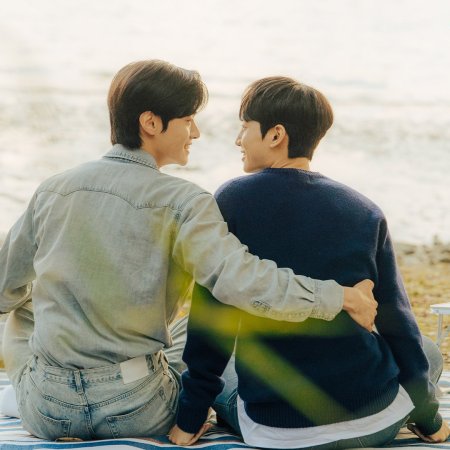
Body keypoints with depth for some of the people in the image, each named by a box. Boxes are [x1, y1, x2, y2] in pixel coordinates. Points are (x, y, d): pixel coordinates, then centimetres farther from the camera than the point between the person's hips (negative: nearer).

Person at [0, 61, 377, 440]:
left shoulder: (52, 191, 1)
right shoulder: (182, 203, -12)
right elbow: (244, 282, -26)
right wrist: (341, 297, -15)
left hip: (47, 412, 3)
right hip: (138, 413, -2)